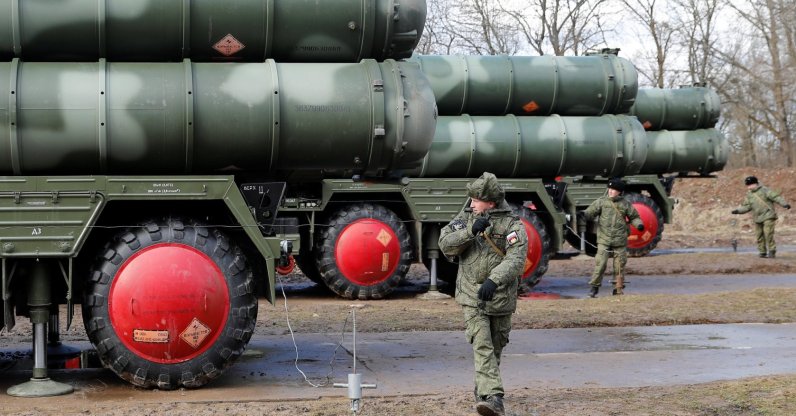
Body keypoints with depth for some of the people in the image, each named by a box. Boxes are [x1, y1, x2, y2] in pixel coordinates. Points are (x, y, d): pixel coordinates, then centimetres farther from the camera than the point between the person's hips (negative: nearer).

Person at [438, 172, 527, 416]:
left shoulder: (512, 225, -8)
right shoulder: (466, 217, 4)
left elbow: (516, 259, -22)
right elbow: (445, 245, -5)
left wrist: (494, 279, -37)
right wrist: (470, 230, -19)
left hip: (500, 299, 0)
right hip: (472, 297, 1)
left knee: (495, 348, 14)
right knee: (482, 346, -15)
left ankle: (482, 390, 36)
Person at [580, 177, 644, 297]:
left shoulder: (625, 204, 5)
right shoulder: (601, 201, 1)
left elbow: (634, 217, 13)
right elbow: (591, 211, -5)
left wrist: (639, 224, -7)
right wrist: (585, 215, -27)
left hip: (620, 241, 1)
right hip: (604, 240, -1)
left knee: (619, 266, 6)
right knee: (600, 264, -9)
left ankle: (618, 289, 18)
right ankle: (594, 287, 3)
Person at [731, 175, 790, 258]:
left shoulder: (764, 191, -7)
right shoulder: (749, 195, 12)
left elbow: (776, 197, -12)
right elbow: (746, 206, 12)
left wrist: (784, 204, -23)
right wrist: (738, 210, -3)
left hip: (768, 217, -6)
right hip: (758, 218, 6)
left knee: (768, 234, -15)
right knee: (759, 235, 6)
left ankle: (772, 251, -7)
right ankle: (762, 252, 15)